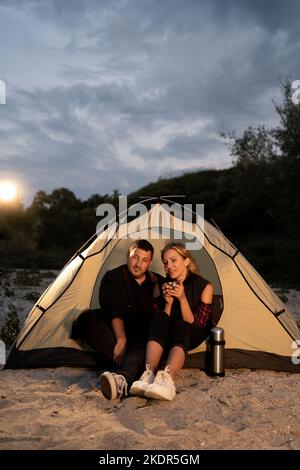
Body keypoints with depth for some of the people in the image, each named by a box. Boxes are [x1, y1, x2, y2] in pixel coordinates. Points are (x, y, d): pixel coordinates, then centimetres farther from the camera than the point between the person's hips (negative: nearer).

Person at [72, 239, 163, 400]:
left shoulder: (158, 282, 8)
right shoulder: (112, 278, -3)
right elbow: (114, 313, -16)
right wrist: (121, 340, -29)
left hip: (144, 338, 1)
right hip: (118, 333, 0)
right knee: (87, 319, -29)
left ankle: (122, 378, -66)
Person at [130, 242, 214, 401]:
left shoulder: (205, 287, -10)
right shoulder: (163, 286, -1)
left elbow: (195, 326, -14)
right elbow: (162, 324, -2)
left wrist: (182, 299, -27)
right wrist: (168, 303, -20)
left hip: (192, 338, -2)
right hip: (168, 338, 3)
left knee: (180, 327, -38)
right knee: (160, 318, -32)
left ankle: (167, 380, -58)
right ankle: (149, 375, -47)